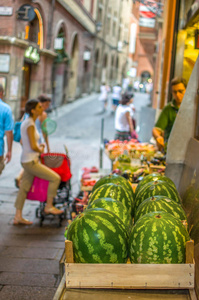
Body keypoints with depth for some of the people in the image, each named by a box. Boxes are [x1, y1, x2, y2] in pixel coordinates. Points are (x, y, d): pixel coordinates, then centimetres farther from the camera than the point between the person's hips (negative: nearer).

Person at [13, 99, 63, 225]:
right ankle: (49, 206, 10)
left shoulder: (27, 122, 10)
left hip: (27, 161, 10)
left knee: (24, 188, 14)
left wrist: (39, 146, 11)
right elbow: (33, 146, -23)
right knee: (55, 178, -3)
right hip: (31, 162, -10)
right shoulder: (30, 124, -19)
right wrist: (40, 150, -2)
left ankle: (18, 217, 20)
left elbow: (22, 142, 18)